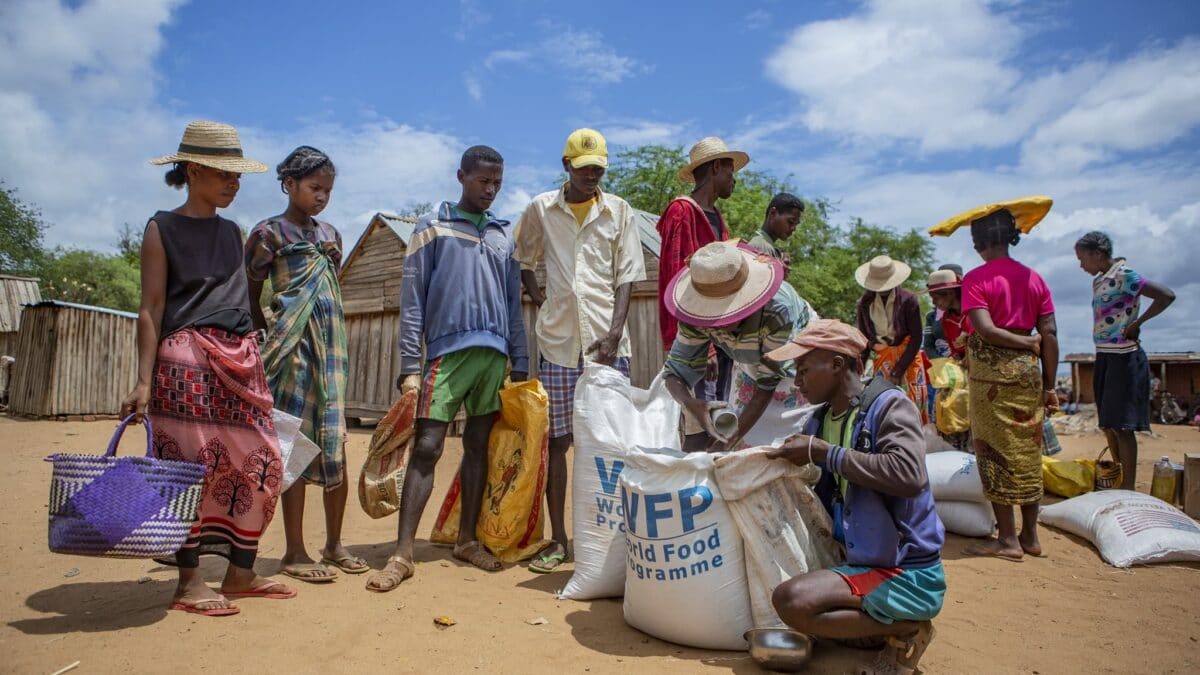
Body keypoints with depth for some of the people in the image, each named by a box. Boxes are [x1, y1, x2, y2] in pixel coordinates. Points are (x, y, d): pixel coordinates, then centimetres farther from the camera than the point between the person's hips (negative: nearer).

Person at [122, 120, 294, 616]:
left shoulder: (233, 232, 17)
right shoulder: (163, 229, 1)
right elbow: (151, 309, -4)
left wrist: (253, 358, 14)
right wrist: (144, 380, -11)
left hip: (242, 360, 6)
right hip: (186, 358, -6)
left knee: (258, 462, 3)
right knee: (191, 464, -5)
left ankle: (241, 571, 13)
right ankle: (189, 581, 5)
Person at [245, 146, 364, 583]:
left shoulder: (330, 234, 17)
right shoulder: (269, 232, 0)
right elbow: (250, 298, 3)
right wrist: (270, 337, -1)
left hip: (332, 346, 6)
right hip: (294, 348, -5)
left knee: (335, 445, 5)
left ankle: (334, 544, 16)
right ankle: (295, 552, 7)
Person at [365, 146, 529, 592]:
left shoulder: (504, 236, 17)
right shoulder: (433, 227, 5)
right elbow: (412, 300, 0)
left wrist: (520, 364, 12)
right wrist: (410, 367, -7)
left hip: (494, 355, 4)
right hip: (448, 351, -4)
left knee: (478, 447, 9)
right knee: (425, 449, -6)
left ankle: (467, 540, 20)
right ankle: (403, 554, -3)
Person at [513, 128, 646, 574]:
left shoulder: (619, 211, 7)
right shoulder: (541, 209, 7)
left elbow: (626, 277, 3)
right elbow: (522, 258, 20)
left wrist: (614, 333, -9)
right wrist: (535, 295, 4)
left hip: (607, 342, 0)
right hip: (558, 340, 1)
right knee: (556, 440, 4)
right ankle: (558, 540, 14)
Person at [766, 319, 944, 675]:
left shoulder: (889, 405, -14)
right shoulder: (818, 422, 7)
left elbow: (909, 475, -32)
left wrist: (823, 452, -24)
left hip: (908, 573, -8)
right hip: (859, 562, 9)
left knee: (791, 600, -27)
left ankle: (906, 632, -4)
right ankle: (879, 625, 10)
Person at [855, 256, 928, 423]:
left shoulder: (908, 300, -8)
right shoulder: (865, 303, 1)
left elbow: (916, 338, -8)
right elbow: (864, 339, 7)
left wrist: (899, 369, -14)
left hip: (908, 358, -2)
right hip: (881, 359, 2)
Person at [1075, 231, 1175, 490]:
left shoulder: (1123, 276, -12)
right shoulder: (1099, 280, 13)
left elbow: (1167, 295, -20)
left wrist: (1136, 323, -14)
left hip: (1123, 357, -9)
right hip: (1104, 356, 9)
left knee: (1121, 425, -5)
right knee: (1108, 423, 15)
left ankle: (1128, 488, 2)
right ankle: (1118, 479, 27)